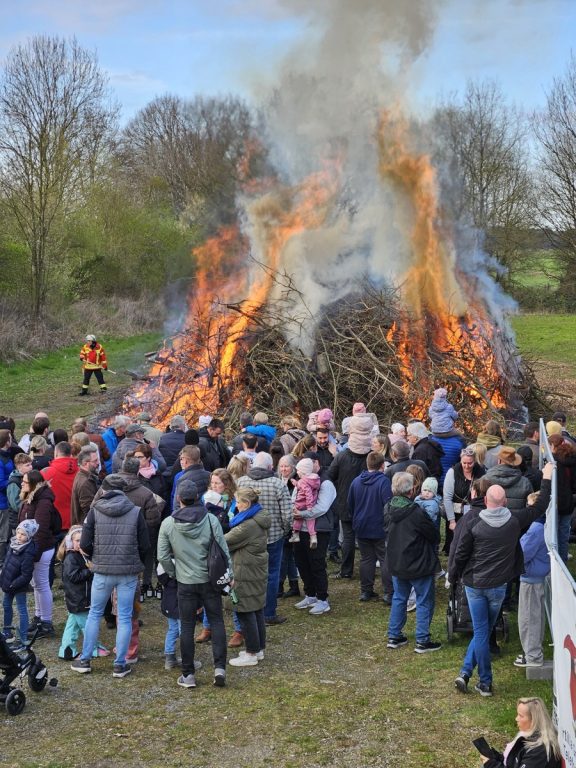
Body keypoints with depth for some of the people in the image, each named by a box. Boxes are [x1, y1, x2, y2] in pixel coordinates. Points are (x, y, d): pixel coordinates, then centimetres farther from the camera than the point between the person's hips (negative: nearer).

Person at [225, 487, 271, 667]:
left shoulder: (248, 525, -24)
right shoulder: (259, 518, 6)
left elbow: (225, 542, -16)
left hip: (247, 574, -10)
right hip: (259, 571, 10)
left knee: (245, 612, 0)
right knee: (257, 609, 17)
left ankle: (252, 654, 8)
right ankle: (259, 648, 27)